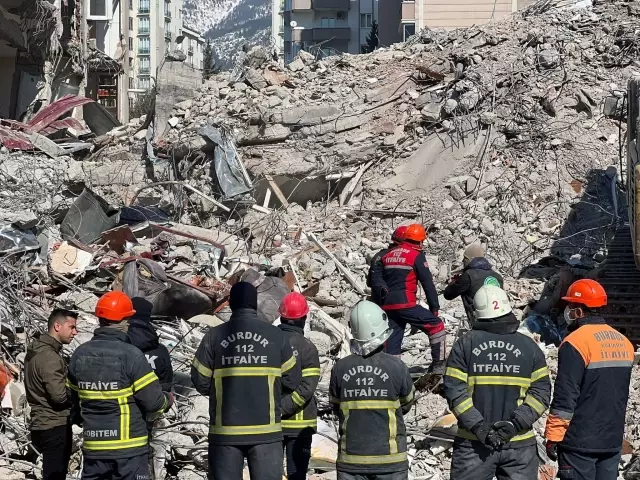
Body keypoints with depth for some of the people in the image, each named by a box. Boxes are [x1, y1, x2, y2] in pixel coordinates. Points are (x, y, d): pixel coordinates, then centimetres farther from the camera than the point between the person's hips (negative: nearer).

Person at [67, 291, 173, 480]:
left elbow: (74, 396, 11)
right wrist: (168, 399, 7)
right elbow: (153, 401, -15)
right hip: (129, 447, -5)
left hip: (93, 446, 5)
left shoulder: (80, 354, 0)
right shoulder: (131, 355, -16)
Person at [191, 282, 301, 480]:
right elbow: (292, 380, 2)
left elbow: (200, 382, -2)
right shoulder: (275, 335, -2)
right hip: (266, 429, 0)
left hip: (225, 429, 0)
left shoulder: (215, 335, -3)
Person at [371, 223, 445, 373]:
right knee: (437, 326, 1)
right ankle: (438, 366, -5)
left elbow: (375, 279, 18)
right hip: (406, 303, -7)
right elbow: (428, 283, -3)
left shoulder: (388, 254, 17)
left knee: (392, 344, 11)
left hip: (388, 305, 7)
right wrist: (434, 307, 1)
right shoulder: (417, 255, -1)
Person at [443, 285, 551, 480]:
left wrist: (477, 426, -11)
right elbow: (541, 392, -5)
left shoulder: (465, 344, -2)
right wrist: (516, 423, -9)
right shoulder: (529, 346, 1)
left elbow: (454, 391, -9)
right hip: (519, 444, 0)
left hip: (472, 442, 0)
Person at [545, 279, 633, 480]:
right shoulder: (624, 342, 9)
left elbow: (565, 397, -17)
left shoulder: (576, 343, -14)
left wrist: (553, 437, -11)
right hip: (613, 441, 7)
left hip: (580, 443, -7)